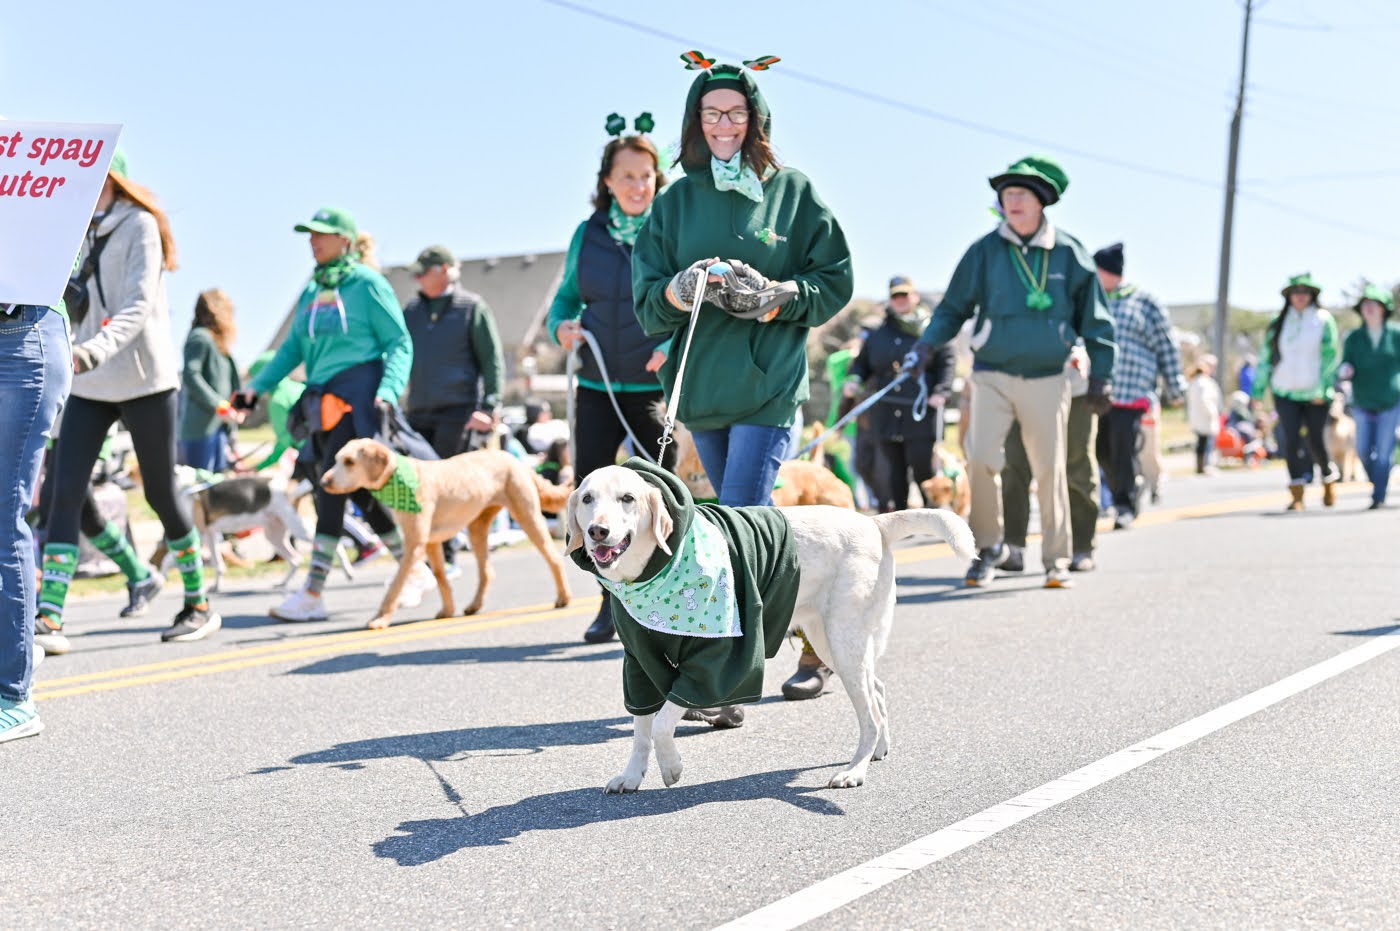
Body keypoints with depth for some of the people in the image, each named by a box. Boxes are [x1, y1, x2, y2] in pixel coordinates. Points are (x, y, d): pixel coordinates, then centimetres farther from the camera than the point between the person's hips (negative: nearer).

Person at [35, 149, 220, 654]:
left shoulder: (139, 225, -8)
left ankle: (199, 605, 21)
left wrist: (97, 348, -35)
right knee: (65, 493, -8)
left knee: (161, 493, 4)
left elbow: (138, 306, -20)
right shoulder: (76, 232, 12)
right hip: (88, 385, 5)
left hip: (144, 379, -5)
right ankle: (48, 619, -12)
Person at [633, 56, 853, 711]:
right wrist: (681, 289, -16)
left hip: (770, 384, -4)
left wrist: (772, 298, -14)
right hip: (702, 383, 4)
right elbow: (648, 298, 6)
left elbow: (835, 281, 3)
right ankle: (814, 643, 26)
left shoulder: (792, 191, 4)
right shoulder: (677, 200, 11)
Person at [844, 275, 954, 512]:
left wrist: (941, 391, -13)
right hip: (887, 413, 4)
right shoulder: (880, 333, 17)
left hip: (921, 413, -4)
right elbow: (863, 361, 18)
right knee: (893, 470, 5)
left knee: (923, 467, -5)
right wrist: (854, 379, -2)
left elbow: (947, 362, -1)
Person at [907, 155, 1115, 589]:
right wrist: (928, 342, -12)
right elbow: (955, 307, 6)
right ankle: (989, 545, 6)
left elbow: (1094, 319, 8)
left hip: (1047, 378, 0)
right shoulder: (985, 251, -1)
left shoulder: (1068, 253, 1)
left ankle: (1056, 558, 14)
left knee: (1049, 468, 3)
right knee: (981, 459, -12)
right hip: (993, 374, 0)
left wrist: (1099, 377, 7)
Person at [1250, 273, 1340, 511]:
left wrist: (1323, 388, -14)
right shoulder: (1278, 324, 7)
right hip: (1285, 393, 2)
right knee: (1291, 442, -7)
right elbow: (1266, 358, 9)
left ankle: (1329, 477, 30)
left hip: (1315, 395, -2)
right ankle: (1296, 494, -1)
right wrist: (1259, 390, 4)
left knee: (1315, 443, 2)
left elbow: (1331, 356, -4)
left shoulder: (1323, 321, 0)